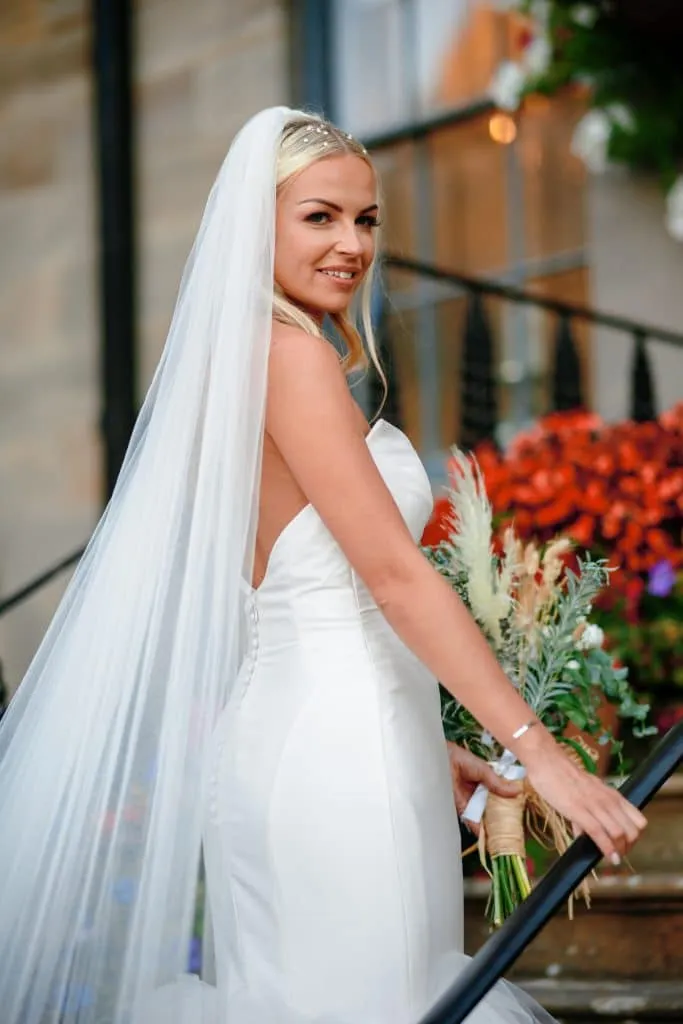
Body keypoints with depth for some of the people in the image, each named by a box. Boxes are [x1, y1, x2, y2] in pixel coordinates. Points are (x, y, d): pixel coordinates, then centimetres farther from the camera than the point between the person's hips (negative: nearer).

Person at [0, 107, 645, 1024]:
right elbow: (393, 572, -18)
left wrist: (428, 747, 19)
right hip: (332, 750, -10)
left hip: (290, 734, 10)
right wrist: (540, 752, -19)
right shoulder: (292, 357, -12)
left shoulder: (247, 361, 17)